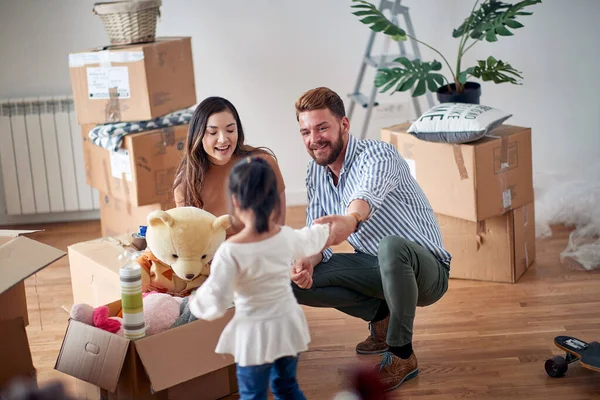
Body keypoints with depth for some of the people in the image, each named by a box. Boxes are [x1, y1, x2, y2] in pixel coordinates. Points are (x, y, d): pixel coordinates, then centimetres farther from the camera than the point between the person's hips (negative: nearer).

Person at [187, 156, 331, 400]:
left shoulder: (231, 251, -24)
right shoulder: (287, 236, -8)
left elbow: (216, 303, -22)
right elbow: (310, 241, 17)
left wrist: (194, 303, 0)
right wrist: (324, 229, 40)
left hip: (255, 332, -5)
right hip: (288, 324, 5)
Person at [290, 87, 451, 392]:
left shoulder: (378, 155, -22)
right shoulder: (315, 172, 1)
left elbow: (369, 193, -46)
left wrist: (350, 220, -69)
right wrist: (307, 261, -24)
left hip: (424, 268, -7)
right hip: (377, 267, 7)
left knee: (391, 246, -41)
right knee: (297, 282, -10)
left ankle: (401, 355, -20)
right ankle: (381, 315, 9)